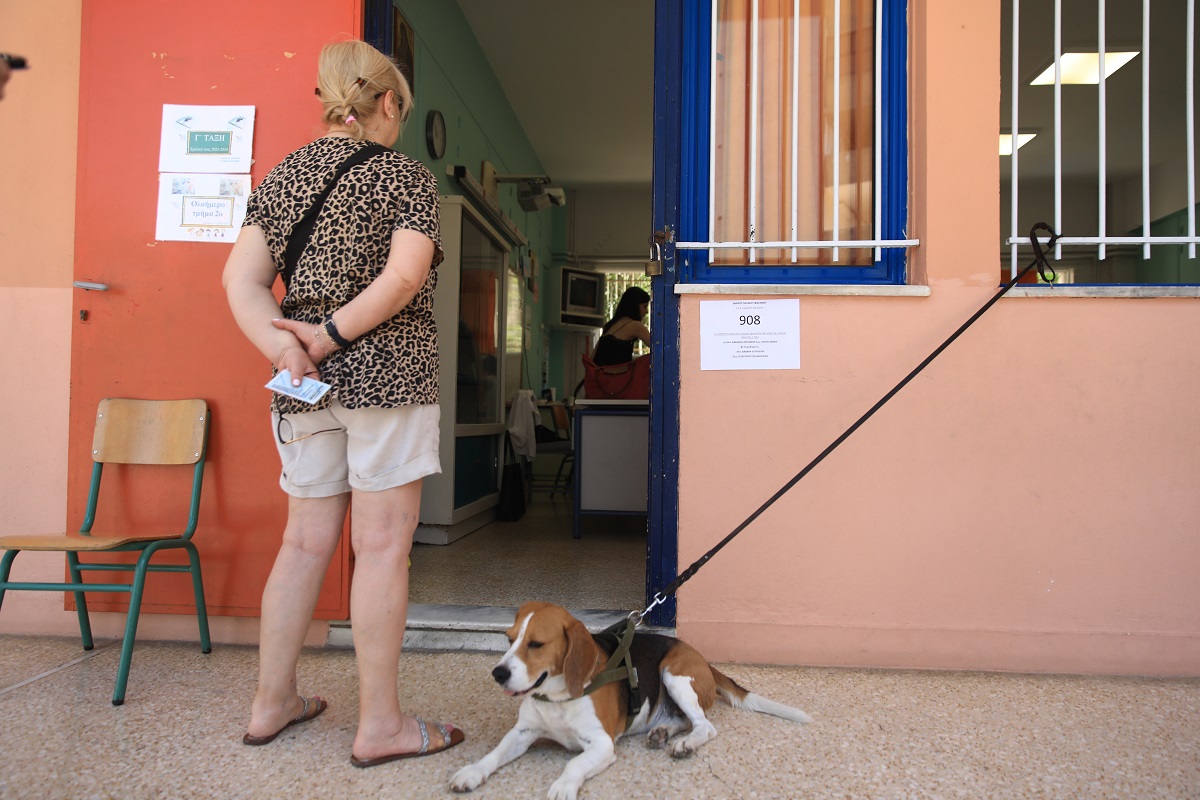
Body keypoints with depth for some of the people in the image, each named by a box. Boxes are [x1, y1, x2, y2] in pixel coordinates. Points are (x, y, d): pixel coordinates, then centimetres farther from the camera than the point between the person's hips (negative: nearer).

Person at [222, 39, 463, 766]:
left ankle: (272, 704, 25)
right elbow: (406, 275, -17)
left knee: (306, 543, 14)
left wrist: (278, 340, -6)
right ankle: (381, 725, 8)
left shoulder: (282, 176, 14)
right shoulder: (405, 175, -2)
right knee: (383, 546, -1)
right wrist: (331, 335, -11)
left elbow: (241, 278, 5)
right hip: (388, 377, -6)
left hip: (306, 387, 6)